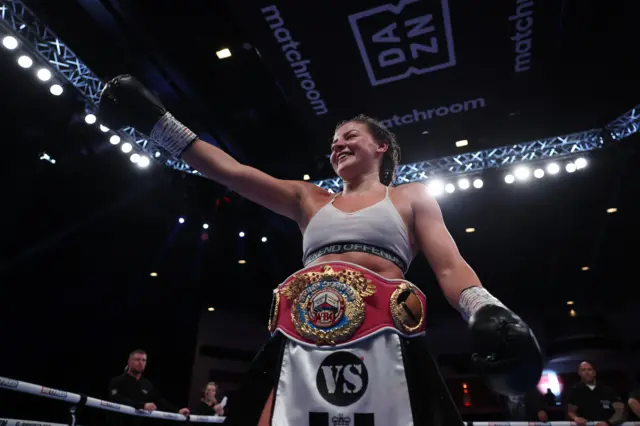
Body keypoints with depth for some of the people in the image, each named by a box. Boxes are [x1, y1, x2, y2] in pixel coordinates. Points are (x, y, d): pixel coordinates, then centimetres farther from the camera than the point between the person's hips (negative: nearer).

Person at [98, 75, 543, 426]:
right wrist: (154, 119, 13)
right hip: (299, 343, 3)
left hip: (378, 341, -2)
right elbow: (230, 171, 15)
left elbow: (450, 267, 6)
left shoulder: (411, 197, 17)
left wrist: (487, 311, -15)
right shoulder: (309, 199, 22)